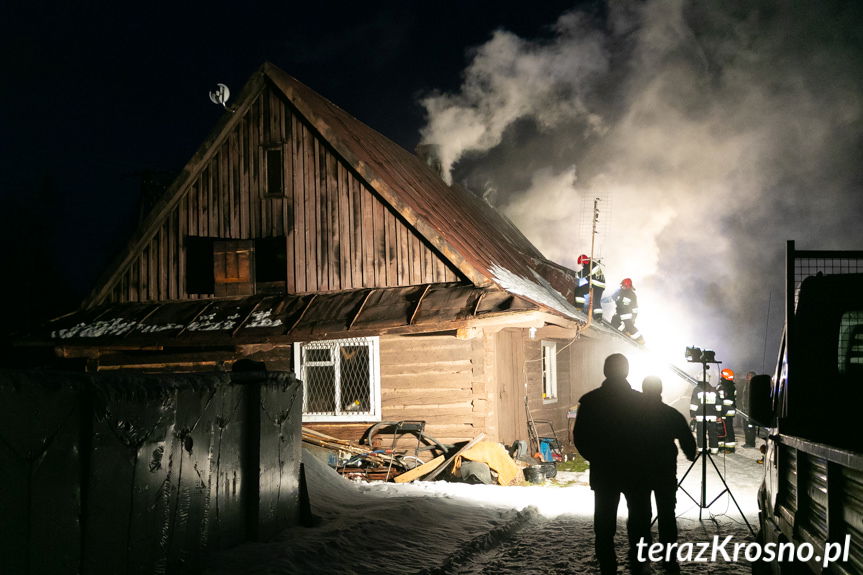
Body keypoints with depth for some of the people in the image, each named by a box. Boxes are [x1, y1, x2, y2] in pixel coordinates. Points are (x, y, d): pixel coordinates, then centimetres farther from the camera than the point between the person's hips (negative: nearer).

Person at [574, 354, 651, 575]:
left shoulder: (590, 401, -6)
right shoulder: (640, 400, -8)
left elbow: (580, 438, -2)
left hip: (603, 472, 1)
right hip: (636, 472, -1)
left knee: (604, 524, 7)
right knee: (639, 521, 12)